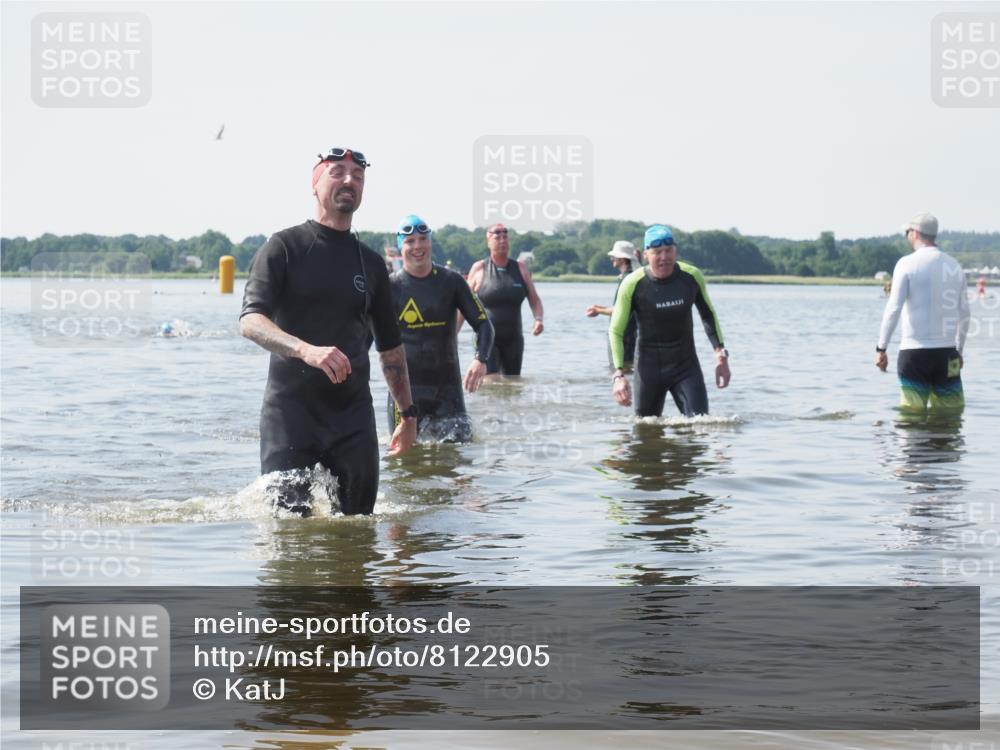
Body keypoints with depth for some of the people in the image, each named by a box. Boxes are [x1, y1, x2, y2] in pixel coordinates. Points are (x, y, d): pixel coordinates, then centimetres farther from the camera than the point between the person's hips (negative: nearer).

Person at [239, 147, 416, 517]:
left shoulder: (371, 262, 14)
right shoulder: (285, 247, -1)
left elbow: (390, 347, 22)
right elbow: (250, 321, -15)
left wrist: (408, 414, 18)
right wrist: (306, 350, -32)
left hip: (353, 416, 4)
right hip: (290, 408, -4)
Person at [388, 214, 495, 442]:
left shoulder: (451, 281, 3)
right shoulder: (391, 286, 0)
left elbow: (483, 323, 2)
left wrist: (480, 359, -14)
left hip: (447, 387, 1)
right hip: (406, 388, -1)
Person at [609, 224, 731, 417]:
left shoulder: (692, 277, -8)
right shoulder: (633, 284, -15)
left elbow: (708, 314, 11)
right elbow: (615, 331, -7)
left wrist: (721, 354, 6)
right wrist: (618, 374, -19)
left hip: (686, 365, 1)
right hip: (649, 367, -1)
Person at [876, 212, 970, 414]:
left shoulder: (907, 263, -5)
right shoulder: (954, 265, 10)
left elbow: (894, 308, -11)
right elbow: (964, 313, 14)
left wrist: (881, 348, -8)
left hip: (915, 352, -4)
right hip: (947, 352, 4)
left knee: (912, 413, -2)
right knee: (951, 411, 6)